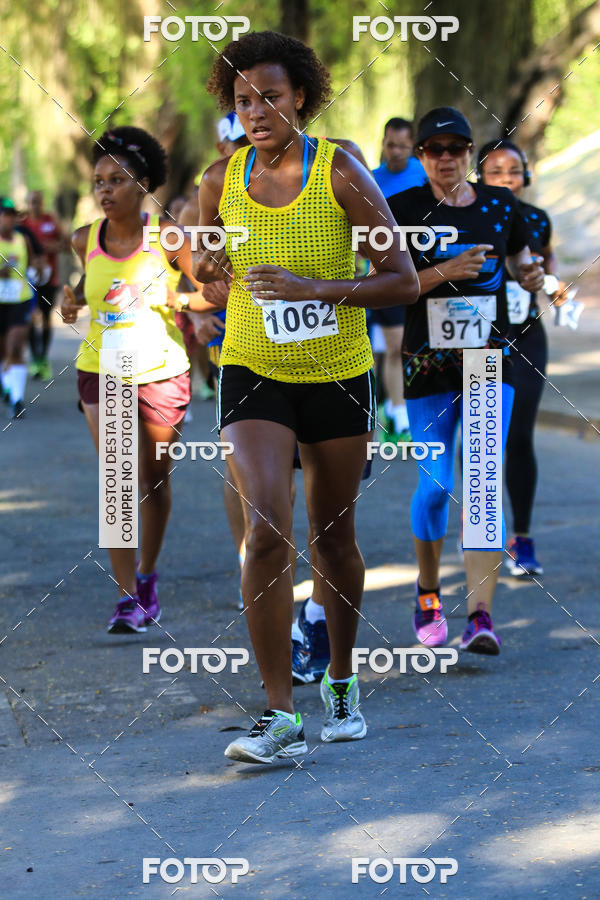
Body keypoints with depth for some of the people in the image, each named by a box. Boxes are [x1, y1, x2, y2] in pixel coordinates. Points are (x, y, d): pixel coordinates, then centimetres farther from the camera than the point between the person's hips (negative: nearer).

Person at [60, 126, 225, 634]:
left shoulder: (168, 236, -10)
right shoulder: (86, 241, -1)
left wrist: (181, 300, -24)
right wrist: (76, 301, 1)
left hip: (162, 372, -1)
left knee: (156, 481, 13)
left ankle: (148, 578, 35)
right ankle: (127, 599, -11)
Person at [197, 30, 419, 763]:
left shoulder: (341, 174, -11)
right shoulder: (221, 181, -2)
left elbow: (403, 281, -12)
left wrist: (311, 288, -23)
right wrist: (209, 271, -6)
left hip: (338, 377, -1)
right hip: (254, 375, 1)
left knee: (332, 537, 12)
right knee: (267, 533, -16)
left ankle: (341, 682, 35)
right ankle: (280, 716, -14)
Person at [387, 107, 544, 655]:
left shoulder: (499, 205, 7)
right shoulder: (404, 210, -1)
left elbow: (520, 262, 20)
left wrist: (532, 276, -3)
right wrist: (444, 272, -20)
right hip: (429, 364, -1)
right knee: (435, 485, 1)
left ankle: (481, 614, -14)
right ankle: (428, 594, 27)